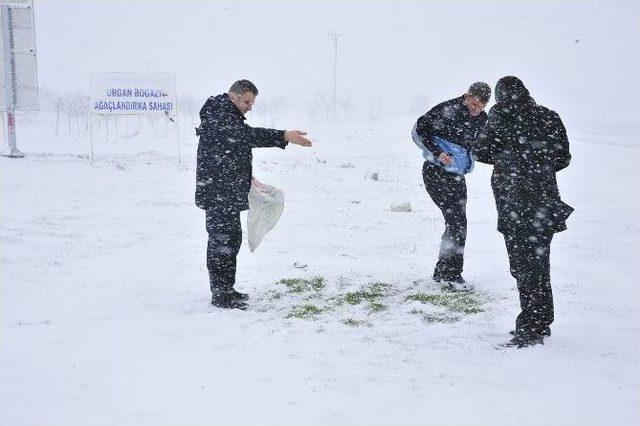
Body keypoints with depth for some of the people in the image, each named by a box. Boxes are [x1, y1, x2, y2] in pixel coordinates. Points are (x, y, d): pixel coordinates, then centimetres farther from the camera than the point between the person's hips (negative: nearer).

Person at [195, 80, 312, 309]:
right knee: (221, 240, -8)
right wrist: (285, 137, -35)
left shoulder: (229, 118, 20)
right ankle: (220, 295, -3)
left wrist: (245, 179, 30)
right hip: (217, 193, -11)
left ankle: (226, 289, 24)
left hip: (229, 194, 11)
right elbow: (247, 135, -30)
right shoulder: (217, 116, -15)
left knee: (232, 238, 15)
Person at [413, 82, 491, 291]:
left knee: (457, 223, 9)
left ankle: (442, 272, 20)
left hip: (457, 176, 8)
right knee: (457, 222, -14)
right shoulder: (447, 109, -16)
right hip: (435, 173, -8)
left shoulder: (482, 118, 5)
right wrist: (437, 153, -21)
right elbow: (420, 129, -13)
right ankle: (451, 275, -7)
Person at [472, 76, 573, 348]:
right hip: (545, 199, 6)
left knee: (523, 264, -2)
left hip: (515, 202, -5)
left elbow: (480, 151, -1)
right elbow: (563, 158, 12)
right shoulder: (549, 117, 8)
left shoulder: (501, 116, -6)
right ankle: (541, 325, 24)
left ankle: (531, 329, -2)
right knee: (539, 263, 15)